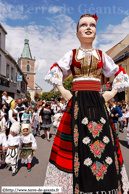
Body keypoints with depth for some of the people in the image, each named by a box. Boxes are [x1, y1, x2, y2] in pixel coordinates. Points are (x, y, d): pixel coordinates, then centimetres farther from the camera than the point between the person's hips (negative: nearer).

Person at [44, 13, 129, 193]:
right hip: (78, 103, -2)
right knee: (78, 143, -2)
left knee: (104, 141, 4)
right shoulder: (72, 54, 9)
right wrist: (63, 91, 1)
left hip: (98, 103, 2)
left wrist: (112, 93, 8)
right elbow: (54, 71, 11)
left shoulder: (101, 55, 14)